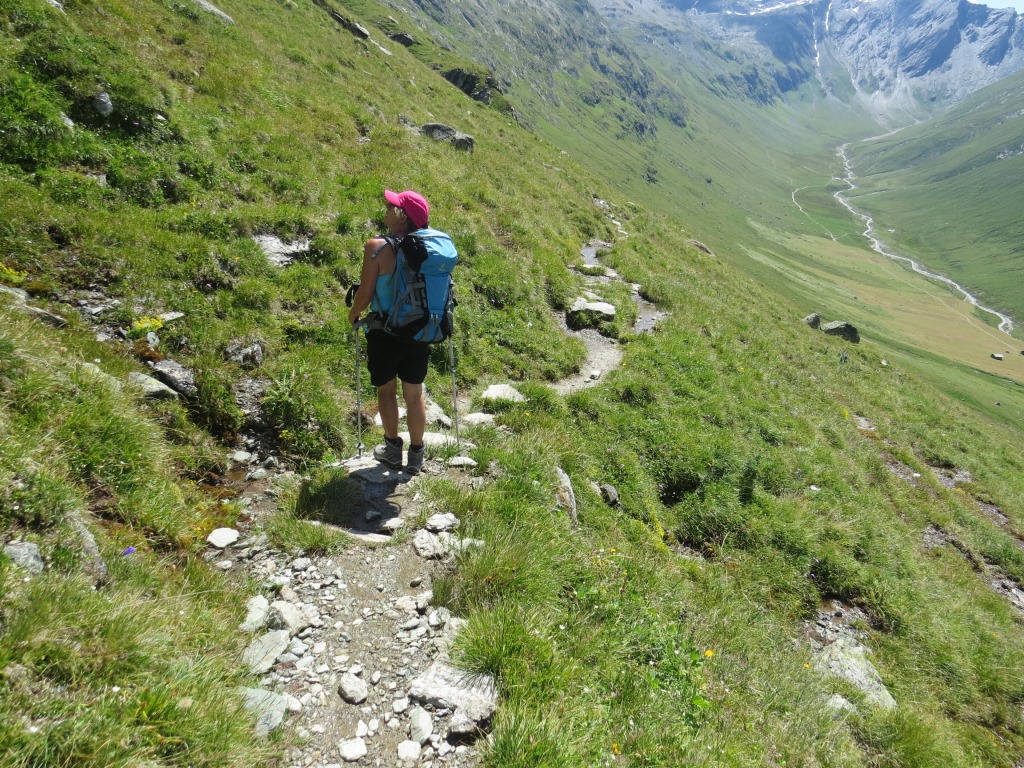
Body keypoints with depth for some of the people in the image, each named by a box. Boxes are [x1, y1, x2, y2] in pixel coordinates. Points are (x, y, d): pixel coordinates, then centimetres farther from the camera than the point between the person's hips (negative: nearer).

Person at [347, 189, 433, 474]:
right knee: (415, 394, 16)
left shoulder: (377, 247, -17)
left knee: (386, 390, 18)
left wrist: (354, 314, 7)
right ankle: (416, 455, 28)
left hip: (386, 333, -4)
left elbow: (365, 294, -13)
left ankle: (393, 448, 29)